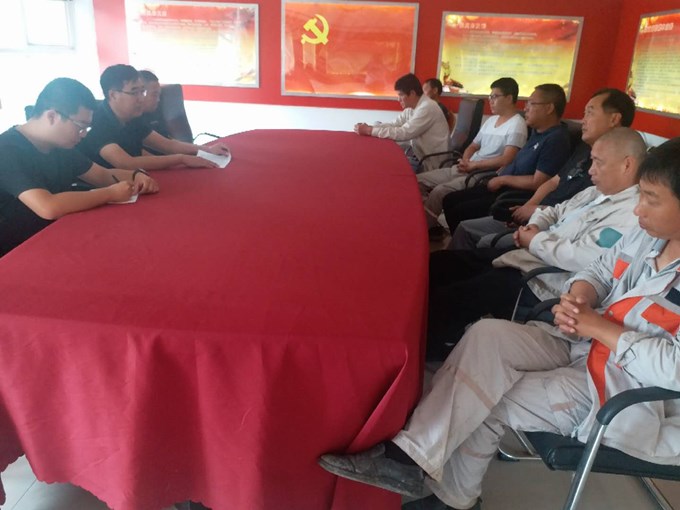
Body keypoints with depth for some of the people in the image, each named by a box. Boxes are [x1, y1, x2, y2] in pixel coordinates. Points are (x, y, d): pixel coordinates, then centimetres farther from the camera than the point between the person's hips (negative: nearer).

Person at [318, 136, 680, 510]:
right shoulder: (648, 234, 1)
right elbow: (600, 272, 11)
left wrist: (598, 327, -22)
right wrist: (578, 297, -13)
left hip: (630, 397, -6)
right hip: (580, 346, 7)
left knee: (489, 402, -19)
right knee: (488, 335, -20)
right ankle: (413, 454, -14)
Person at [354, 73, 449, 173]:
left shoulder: (427, 108, -23)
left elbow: (404, 133, -28)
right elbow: (394, 124, 5)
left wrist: (370, 131, -25)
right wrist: (369, 127, -11)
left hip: (430, 162, -8)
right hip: (417, 153, 8)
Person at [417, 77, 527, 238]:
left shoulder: (517, 125, -8)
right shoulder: (491, 120, 18)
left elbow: (505, 160, -19)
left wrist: (473, 165, -15)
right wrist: (465, 161, -2)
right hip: (465, 169, 9)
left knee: (439, 191, -30)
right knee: (418, 181, -2)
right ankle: (428, 221, -1)